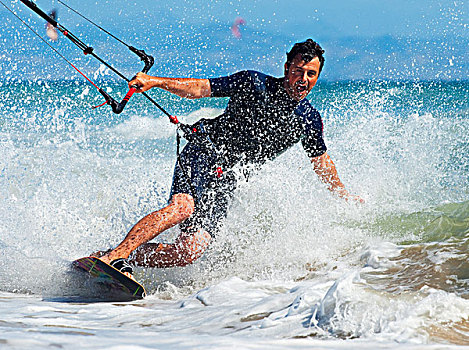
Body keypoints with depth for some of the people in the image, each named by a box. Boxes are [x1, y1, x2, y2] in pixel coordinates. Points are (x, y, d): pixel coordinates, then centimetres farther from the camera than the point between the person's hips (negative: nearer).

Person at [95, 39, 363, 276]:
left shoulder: (309, 120, 8)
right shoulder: (255, 84, -3)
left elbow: (321, 160, 26)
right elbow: (199, 88, -4)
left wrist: (343, 194, 32)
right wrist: (156, 81, -17)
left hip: (226, 179, 4)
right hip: (204, 154, -4)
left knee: (190, 252, -17)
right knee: (182, 208, -35)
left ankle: (128, 258, -6)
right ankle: (114, 257, -34)